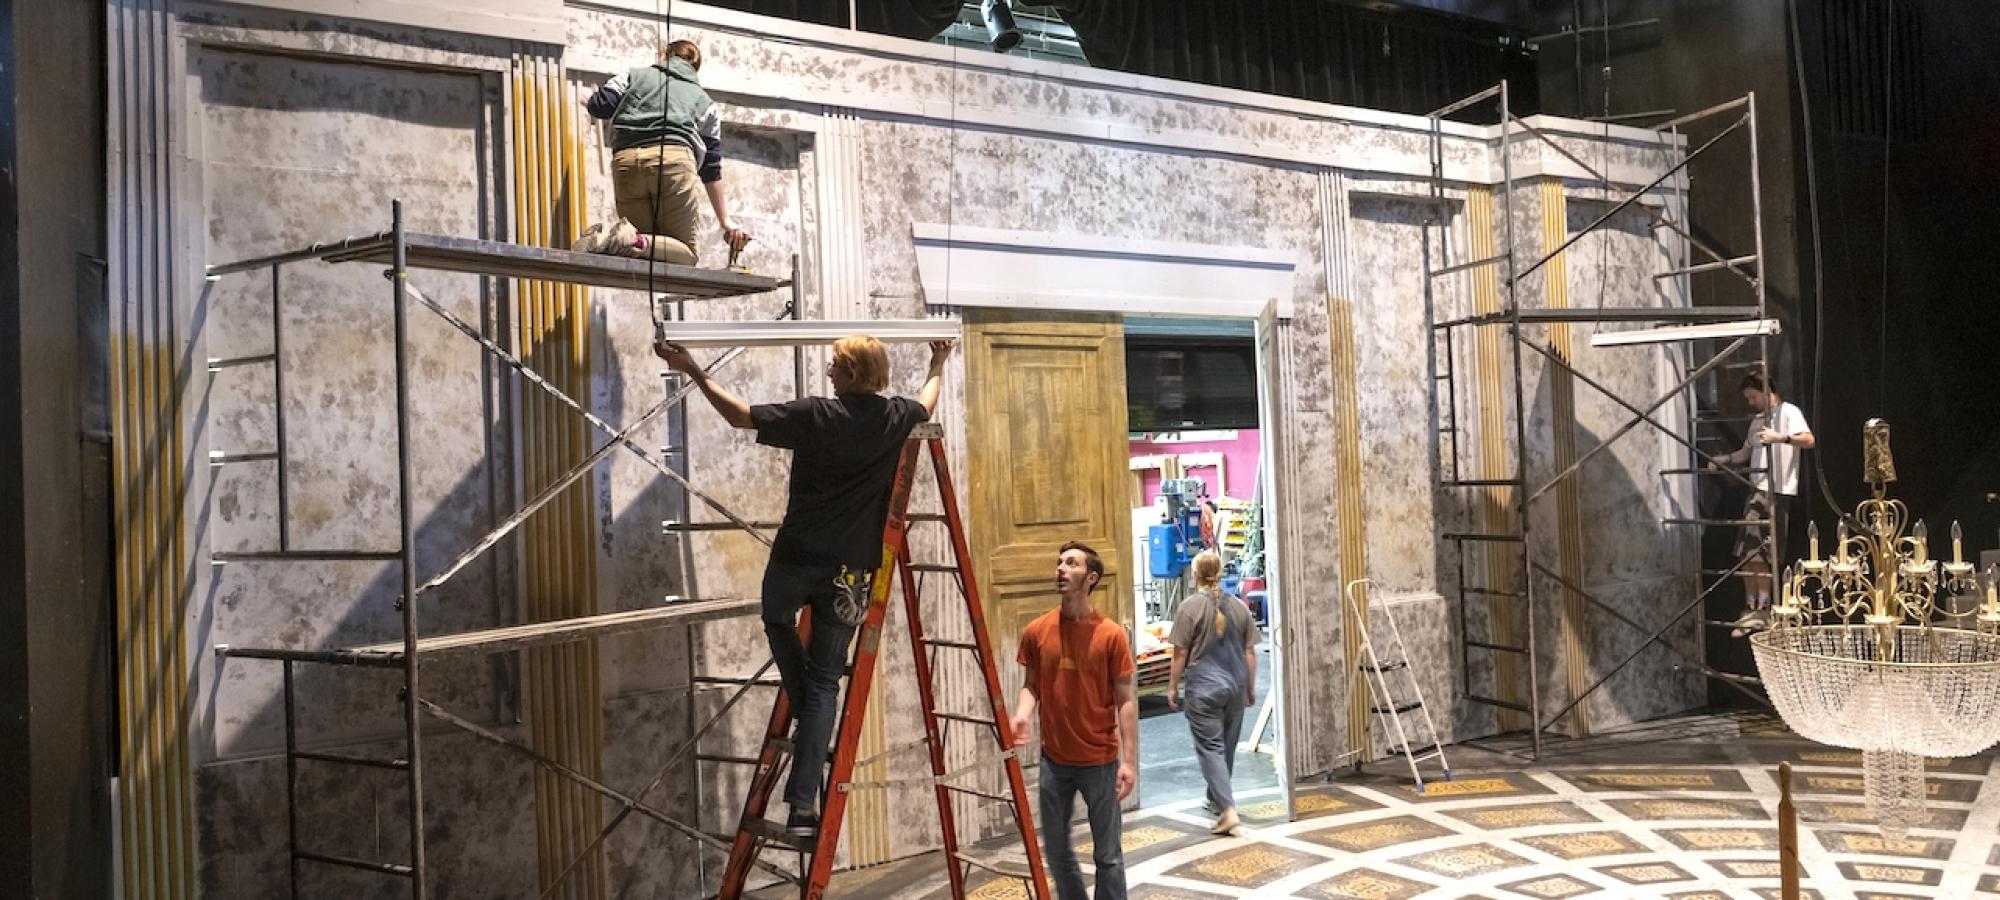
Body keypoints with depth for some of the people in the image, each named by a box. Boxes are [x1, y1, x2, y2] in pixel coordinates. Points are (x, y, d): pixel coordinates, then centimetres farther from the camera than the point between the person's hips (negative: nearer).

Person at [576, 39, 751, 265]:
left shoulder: (635, 75, 28)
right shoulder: (705, 102, 27)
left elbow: (600, 106, 14)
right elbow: (711, 170, 22)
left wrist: (591, 102, 41)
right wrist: (725, 221, 24)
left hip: (626, 160, 2)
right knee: (687, 252, 1)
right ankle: (636, 241, -29)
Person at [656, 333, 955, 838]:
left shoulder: (814, 416, -9)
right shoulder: (898, 418, 2)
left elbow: (741, 416, -1)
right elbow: (928, 401, 26)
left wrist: (694, 372, 10)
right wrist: (938, 364, 46)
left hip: (796, 560, -2)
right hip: (849, 571, 2)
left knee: (778, 621, 32)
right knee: (824, 683, 7)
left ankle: (803, 715, 22)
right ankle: (803, 805, 0)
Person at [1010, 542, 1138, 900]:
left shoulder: (1111, 634, -10)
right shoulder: (1035, 631, -2)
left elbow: (1126, 700, -8)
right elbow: (1031, 685, 9)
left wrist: (1129, 761, -12)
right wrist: (1023, 714, -13)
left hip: (1100, 761, -3)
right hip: (1054, 760, 3)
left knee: (1107, 853, 7)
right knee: (1056, 849, 14)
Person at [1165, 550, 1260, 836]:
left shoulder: (1190, 607, -10)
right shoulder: (1238, 606, 4)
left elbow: (1180, 654, -10)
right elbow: (1250, 652, 7)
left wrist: (1172, 687, 0)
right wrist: (1251, 688, 17)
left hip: (1204, 687, -5)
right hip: (1235, 685, 5)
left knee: (1210, 747, -3)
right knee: (1227, 745, 17)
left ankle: (1228, 810, -14)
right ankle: (1216, 799, 33)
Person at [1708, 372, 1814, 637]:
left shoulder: (1789, 412, -2)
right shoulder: (1757, 421, 22)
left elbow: (1808, 440, -16)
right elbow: (1745, 453, 24)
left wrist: (1780, 437, -31)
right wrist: (1722, 460, 7)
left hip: (1780, 491, -8)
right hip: (1758, 490, 8)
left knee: (1767, 555, -5)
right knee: (1747, 552, 4)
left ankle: (1762, 608, 0)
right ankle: (1753, 609, 9)